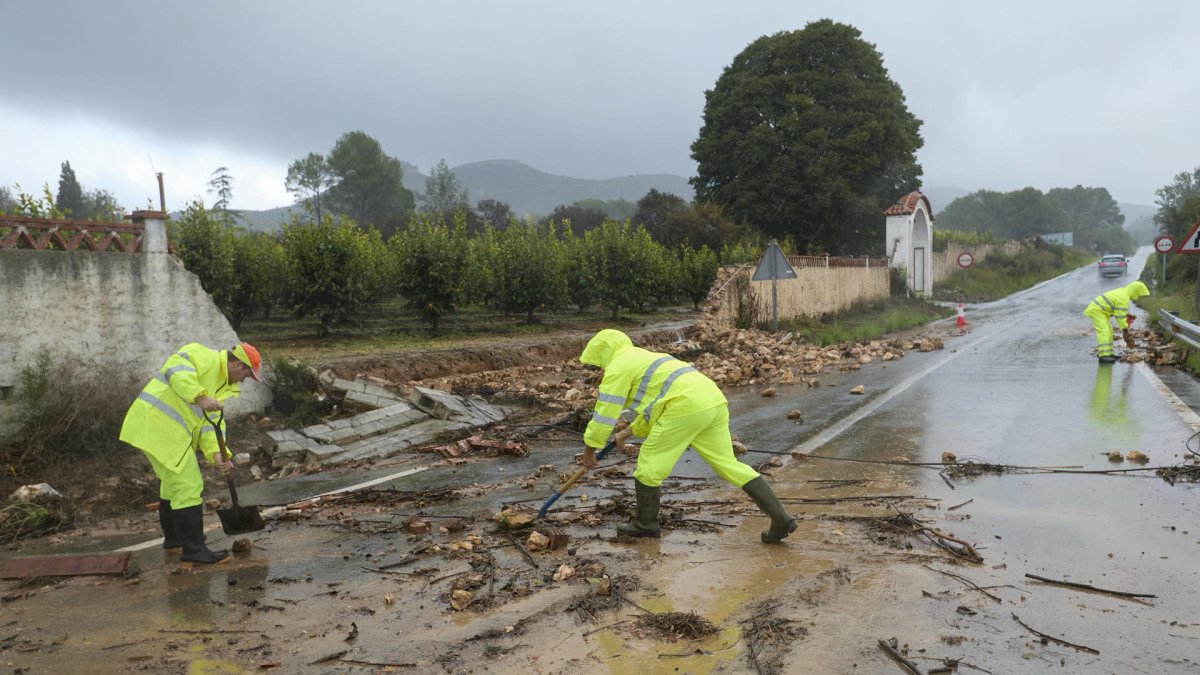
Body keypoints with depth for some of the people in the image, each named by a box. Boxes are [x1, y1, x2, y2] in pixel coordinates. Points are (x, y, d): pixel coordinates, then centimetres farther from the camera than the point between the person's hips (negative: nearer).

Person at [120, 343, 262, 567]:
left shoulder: (222, 384, 18)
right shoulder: (204, 356, -9)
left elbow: (211, 422, 10)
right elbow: (176, 370, -28)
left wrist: (216, 453, -4)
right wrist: (200, 397, -38)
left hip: (164, 428, 11)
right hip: (159, 425, -11)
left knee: (172, 482, 26)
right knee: (188, 487, -9)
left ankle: (173, 538, 44)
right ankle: (193, 551, -5)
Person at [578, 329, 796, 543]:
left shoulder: (618, 366, 8)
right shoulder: (645, 359, 35)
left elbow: (604, 412, 5)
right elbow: (654, 408, 44)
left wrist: (589, 449, 16)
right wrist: (628, 432, 44)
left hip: (686, 406, -9)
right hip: (714, 401, 9)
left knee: (650, 460, 7)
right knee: (728, 463, 12)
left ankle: (645, 523, 20)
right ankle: (780, 517, 9)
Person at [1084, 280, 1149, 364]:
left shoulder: (1123, 291, 11)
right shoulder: (1123, 299, -21)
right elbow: (1120, 316, -19)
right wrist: (1126, 332, -13)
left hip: (1098, 309, 11)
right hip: (1096, 310, -11)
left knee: (1109, 331, 15)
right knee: (1104, 332, -20)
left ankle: (1107, 353, 19)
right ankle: (1103, 356, -29)